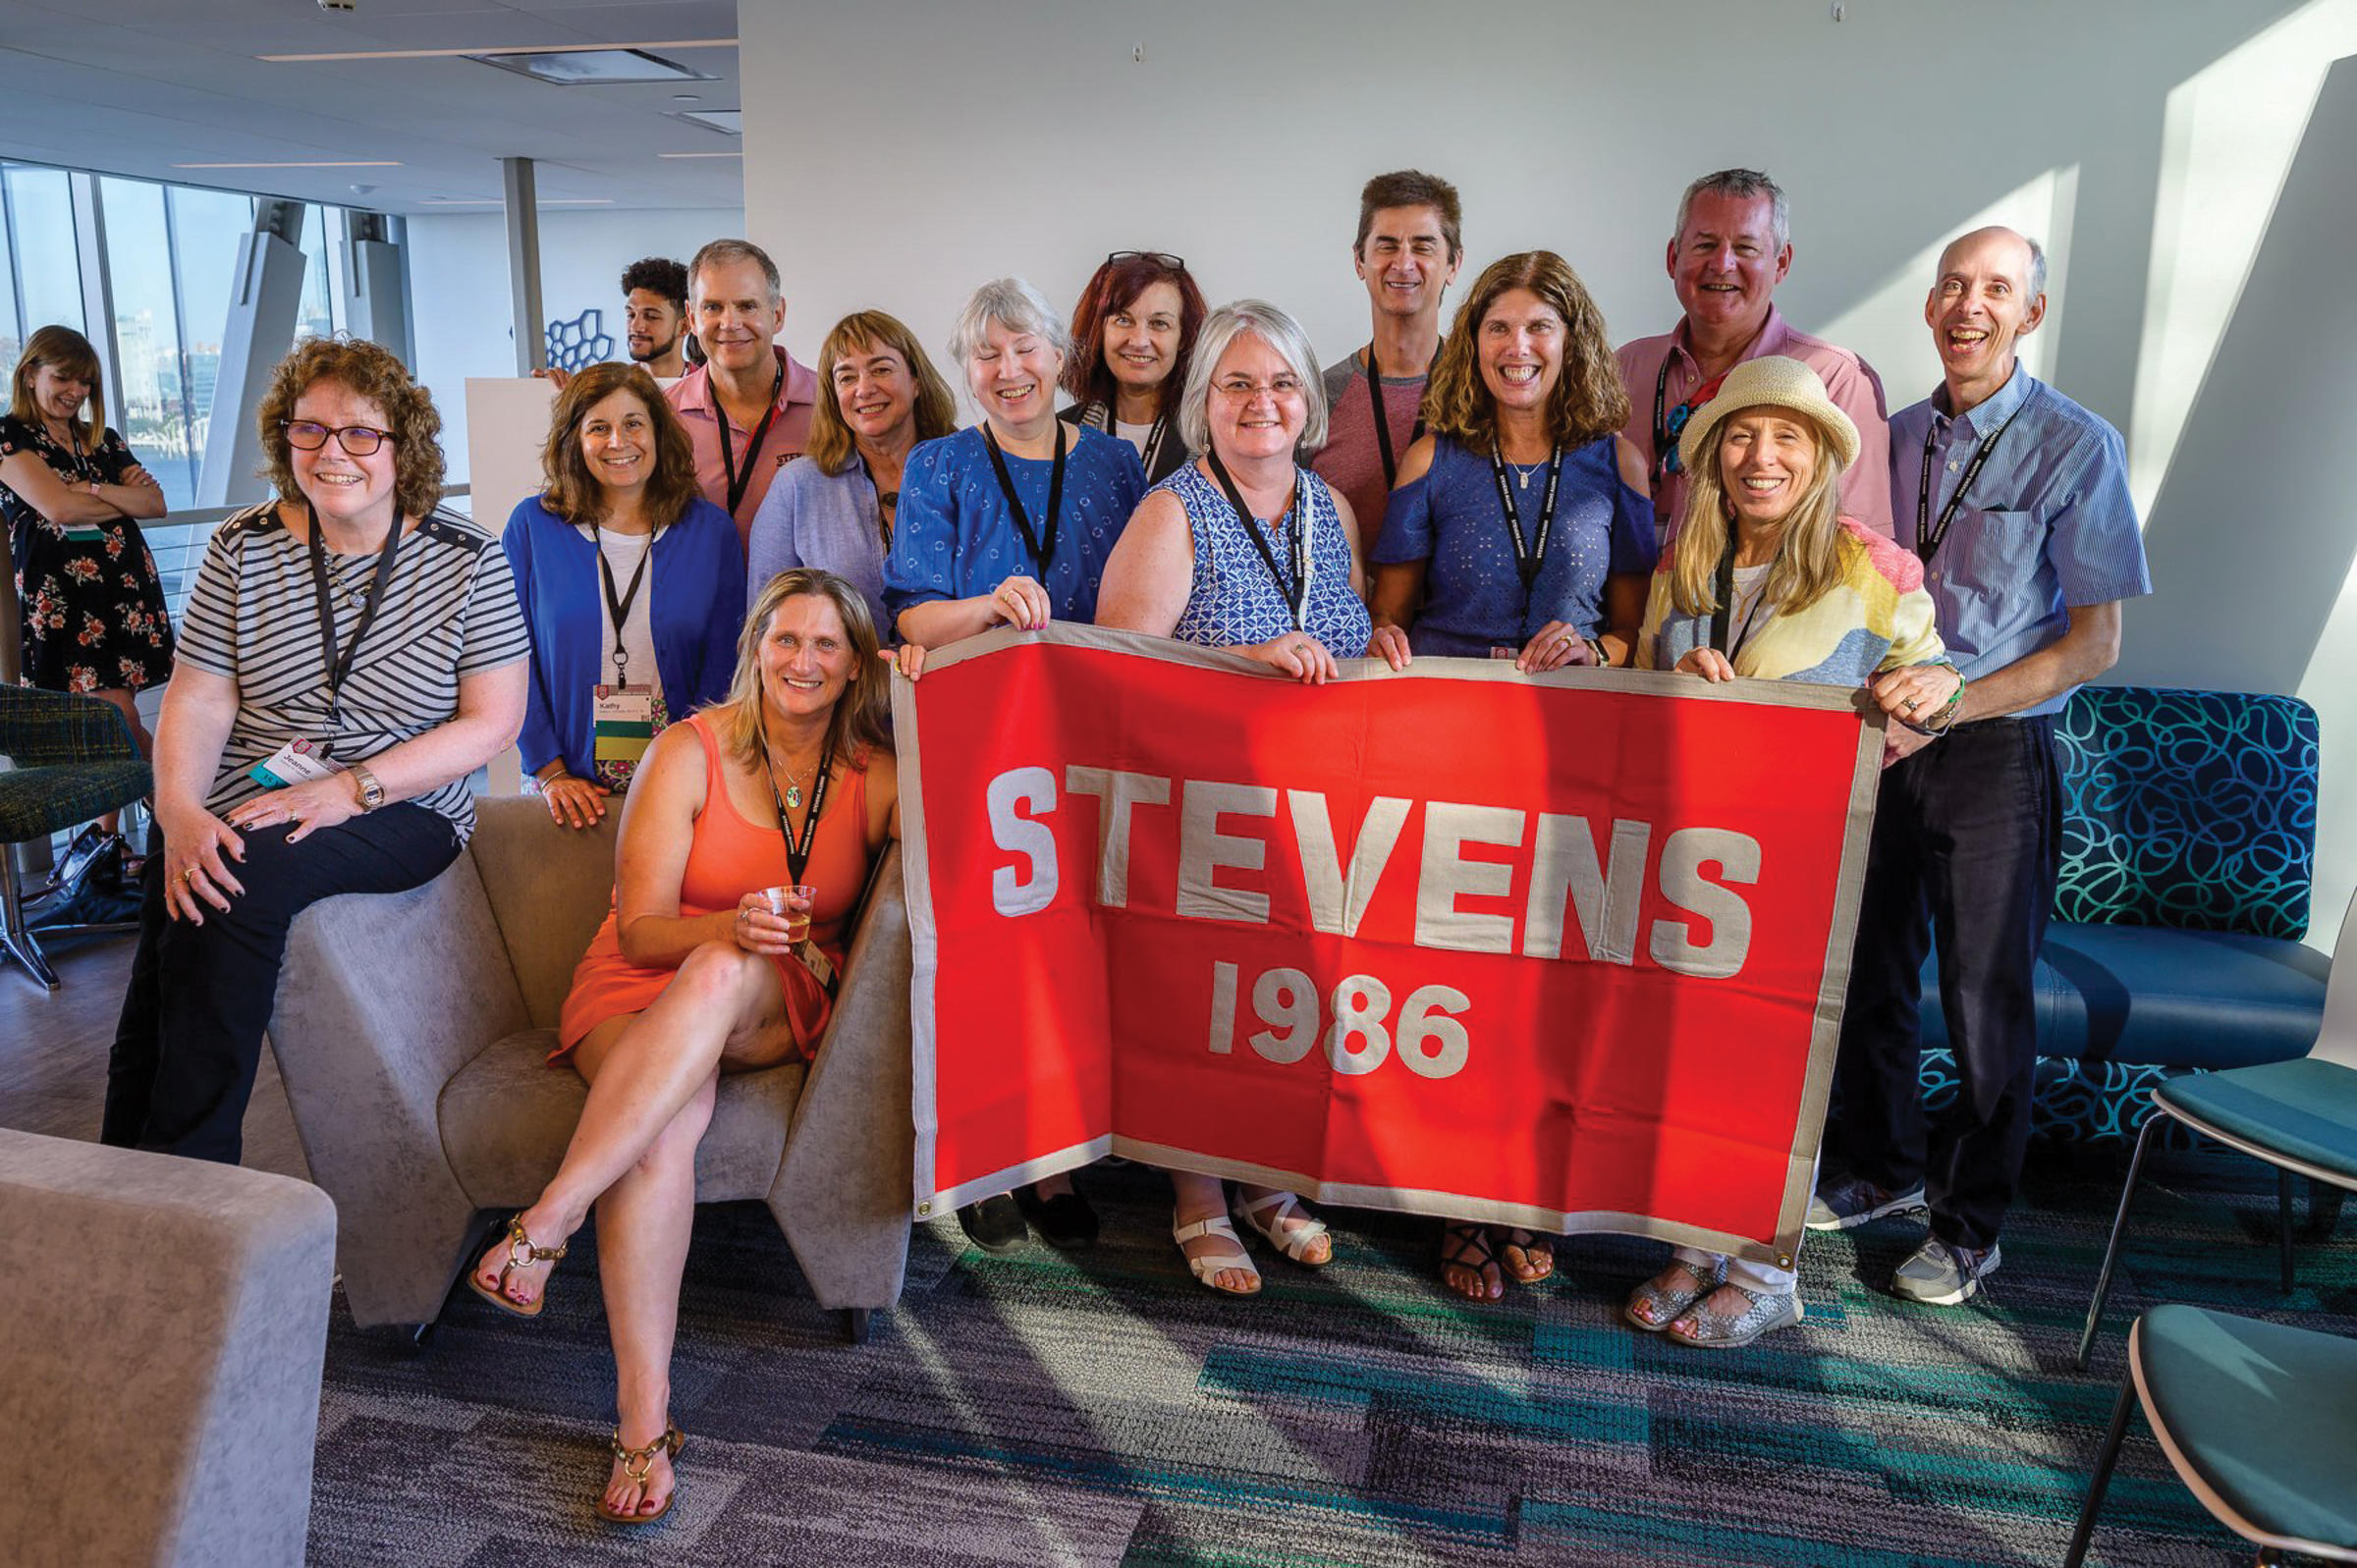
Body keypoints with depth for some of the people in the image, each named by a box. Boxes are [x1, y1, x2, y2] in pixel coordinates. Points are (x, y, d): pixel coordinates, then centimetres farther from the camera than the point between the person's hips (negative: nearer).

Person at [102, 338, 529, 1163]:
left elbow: (493, 722, -5)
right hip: (246, 807, 3)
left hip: (401, 812, -3)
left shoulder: (466, 561, -1)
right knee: (184, 875, -27)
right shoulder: (243, 548, 8)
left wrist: (350, 789, -15)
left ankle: (184, 1167, -19)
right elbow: (197, 700, 3)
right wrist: (180, 811, -17)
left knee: (247, 874, -31)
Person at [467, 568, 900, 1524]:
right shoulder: (691, 752, 0)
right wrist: (733, 923, -27)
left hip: (783, 1011, 1)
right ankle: (643, 1422, -34)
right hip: (638, 990, -1)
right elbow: (639, 931, -5)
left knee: (719, 978, -36)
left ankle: (547, 1220, -36)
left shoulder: (875, 779, 6)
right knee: (666, 1126, -35)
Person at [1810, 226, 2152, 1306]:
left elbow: (2095, 643, -8)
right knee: (1870, 969, 13)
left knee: (1986, 996, 4)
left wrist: (1947, 706, -17)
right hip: (1886, 739, 5)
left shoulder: (2076, 446, -7)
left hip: (1997, 750, -4)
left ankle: (1970, 1224, 21)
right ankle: (1882, 1167, 34)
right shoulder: (1899, 436, 8)